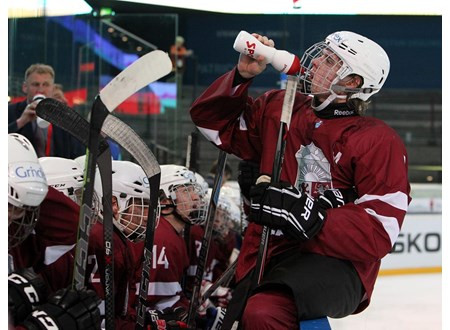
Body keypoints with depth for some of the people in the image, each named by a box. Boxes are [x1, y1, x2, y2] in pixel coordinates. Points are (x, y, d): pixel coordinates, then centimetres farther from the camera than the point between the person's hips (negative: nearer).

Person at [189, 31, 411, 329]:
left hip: (334, 263, -6)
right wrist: (243, 75, 4)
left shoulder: (379, 142, -5)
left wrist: (309, 218, -25)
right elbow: (214, 120, 21)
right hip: (264, 259, 7)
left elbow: (378, 234, -12)